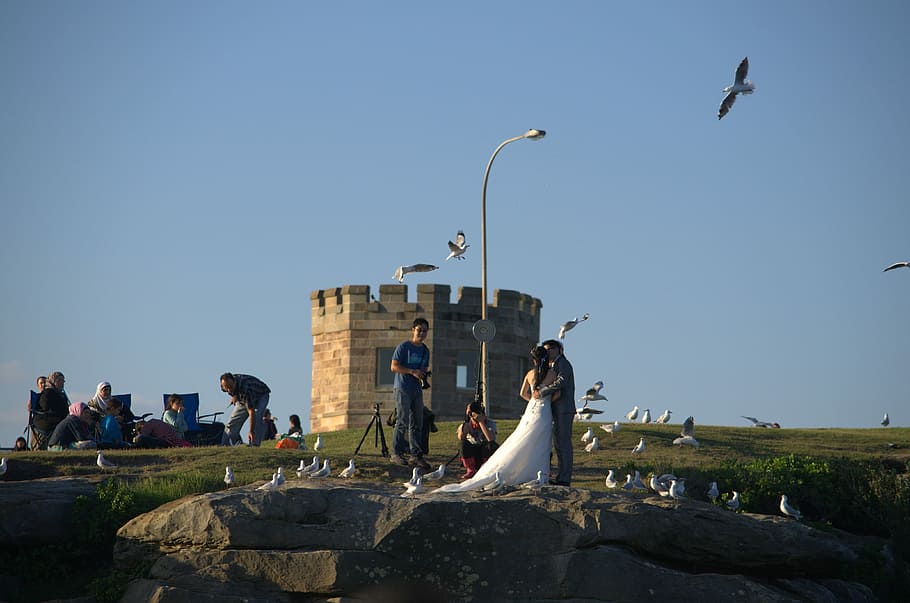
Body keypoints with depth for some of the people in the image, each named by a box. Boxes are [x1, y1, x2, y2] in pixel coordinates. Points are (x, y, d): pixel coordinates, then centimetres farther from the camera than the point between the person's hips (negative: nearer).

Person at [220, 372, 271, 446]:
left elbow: (251, 412, -46)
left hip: (261, 396, -6)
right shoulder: (224, 385, -25)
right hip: (242, 399, 6)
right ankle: (225, 445, 3)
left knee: (256, 418, -31)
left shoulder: (245, 387, -45)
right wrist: (234, 396, -4)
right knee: (232, 422, -3)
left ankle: (254, 445, -32)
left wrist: (251, 432, -50)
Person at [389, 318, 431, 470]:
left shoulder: (425, 350, 16)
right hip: (402, 388, -7)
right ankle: (396, 454, -4)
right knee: (403, 421, -10)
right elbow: (394, 367, -10)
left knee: (417, 423, 5)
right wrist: (413, 372, -19)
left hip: (417, 389, 7)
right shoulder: (403, 347, -5)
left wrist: (424, 374, 2)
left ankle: (416, 455, 9)